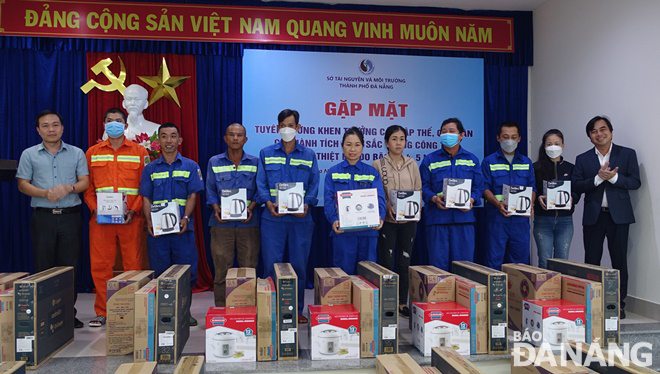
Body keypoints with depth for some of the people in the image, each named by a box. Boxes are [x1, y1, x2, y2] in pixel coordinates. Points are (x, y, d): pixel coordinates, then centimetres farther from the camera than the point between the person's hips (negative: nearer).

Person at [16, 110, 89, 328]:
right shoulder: (29, 155, 8)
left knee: (70, 266, 1)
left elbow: (85, 182, 5)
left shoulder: (76, 153, 9)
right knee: (43, 267, 2)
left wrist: (68, 188, -15)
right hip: (43, 217, 0)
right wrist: (45, 193, -13)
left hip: (70, 216, 0)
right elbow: (22, 184, 4)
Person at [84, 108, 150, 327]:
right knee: (100, 264, 2)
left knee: (133, 264, 0)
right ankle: (102, 312, 13)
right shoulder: (92, 152, 14)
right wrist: (94, 208, -5)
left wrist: (134, 210, -9)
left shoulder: (139, 151, 8)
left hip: (131, 218, -1)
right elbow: (87, 186, 11)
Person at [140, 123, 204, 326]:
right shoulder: (150, 168, 11)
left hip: (182, 227, -1)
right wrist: (149, 221, -8)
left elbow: (192, 196, 1)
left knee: (186, 270, 0)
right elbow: (146, 198, 8)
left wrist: (186, 218, -15)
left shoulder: (190, 166, 7)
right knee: (159, 271, 5)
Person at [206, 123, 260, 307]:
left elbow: (260, 190, 6)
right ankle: (220, 309, 9)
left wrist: (251, 208, -10)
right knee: (221, 269, 0)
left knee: (249, 267, 2)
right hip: (222, 222, 0)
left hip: (248, 222, 0)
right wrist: (216, 210, -8)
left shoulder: (255, 162, 8)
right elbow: (211, 191, 8)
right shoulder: (214, 162, 9)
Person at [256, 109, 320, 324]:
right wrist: (268, 203, -13)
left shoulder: (309, 155, 11)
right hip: (273, 217, 0)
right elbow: (261, 183, 5)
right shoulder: (266, 154, 11)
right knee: (271, 264, -1)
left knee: (299, 264, 5)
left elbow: (313, 185, 6)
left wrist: (306, 205, -11)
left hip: (301, 218, 1)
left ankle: (297, 310, 16)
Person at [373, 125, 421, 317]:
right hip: (387, 220, -3)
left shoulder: (412, 164, 10)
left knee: (405, 261, 8)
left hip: (409, 220, 3)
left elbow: (418, 191, 11)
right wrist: (387, 207, -18)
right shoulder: (378, 164, 1)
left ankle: (402, 302, 17)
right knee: (386, 262, -1)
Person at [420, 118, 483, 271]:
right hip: (437, 217, -1)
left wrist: (471, 200, -9)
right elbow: (423, 186, 2)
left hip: (464, 217, 2)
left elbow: (478, 186, 10)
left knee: (464, 261, 5)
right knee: (438, 262, 2)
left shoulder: (472, 160, 12)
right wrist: (434, 198, -16)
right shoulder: (430, 160, 7)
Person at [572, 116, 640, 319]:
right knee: (591, 261, 5)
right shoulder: (583, 159, 8)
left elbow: (635, 182, -3)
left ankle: (619, 304, 14)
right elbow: (576, 186, -3)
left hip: (618, 215, -1)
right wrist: (598, 178, -17)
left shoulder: (627, 154, 5)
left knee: (619, 261, 5)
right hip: (593, 216, 1)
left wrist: (614, 177, -18)